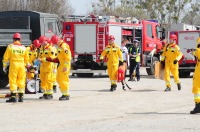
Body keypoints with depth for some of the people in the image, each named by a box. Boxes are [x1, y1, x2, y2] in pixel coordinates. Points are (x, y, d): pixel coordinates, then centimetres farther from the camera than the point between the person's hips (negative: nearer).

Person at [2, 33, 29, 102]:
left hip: (13, 65, -3)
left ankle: (13, 96, -7)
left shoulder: (10, 46, -2)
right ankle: (21, 97, 7)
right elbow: (26, 59, 12)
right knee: (21, 81, 7)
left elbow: (6, 57, 0)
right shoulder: (23, 48, 7)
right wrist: (27, 65, 26)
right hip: (22, 65, 3)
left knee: (13, 81, -1)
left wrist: (4, 66, 9)